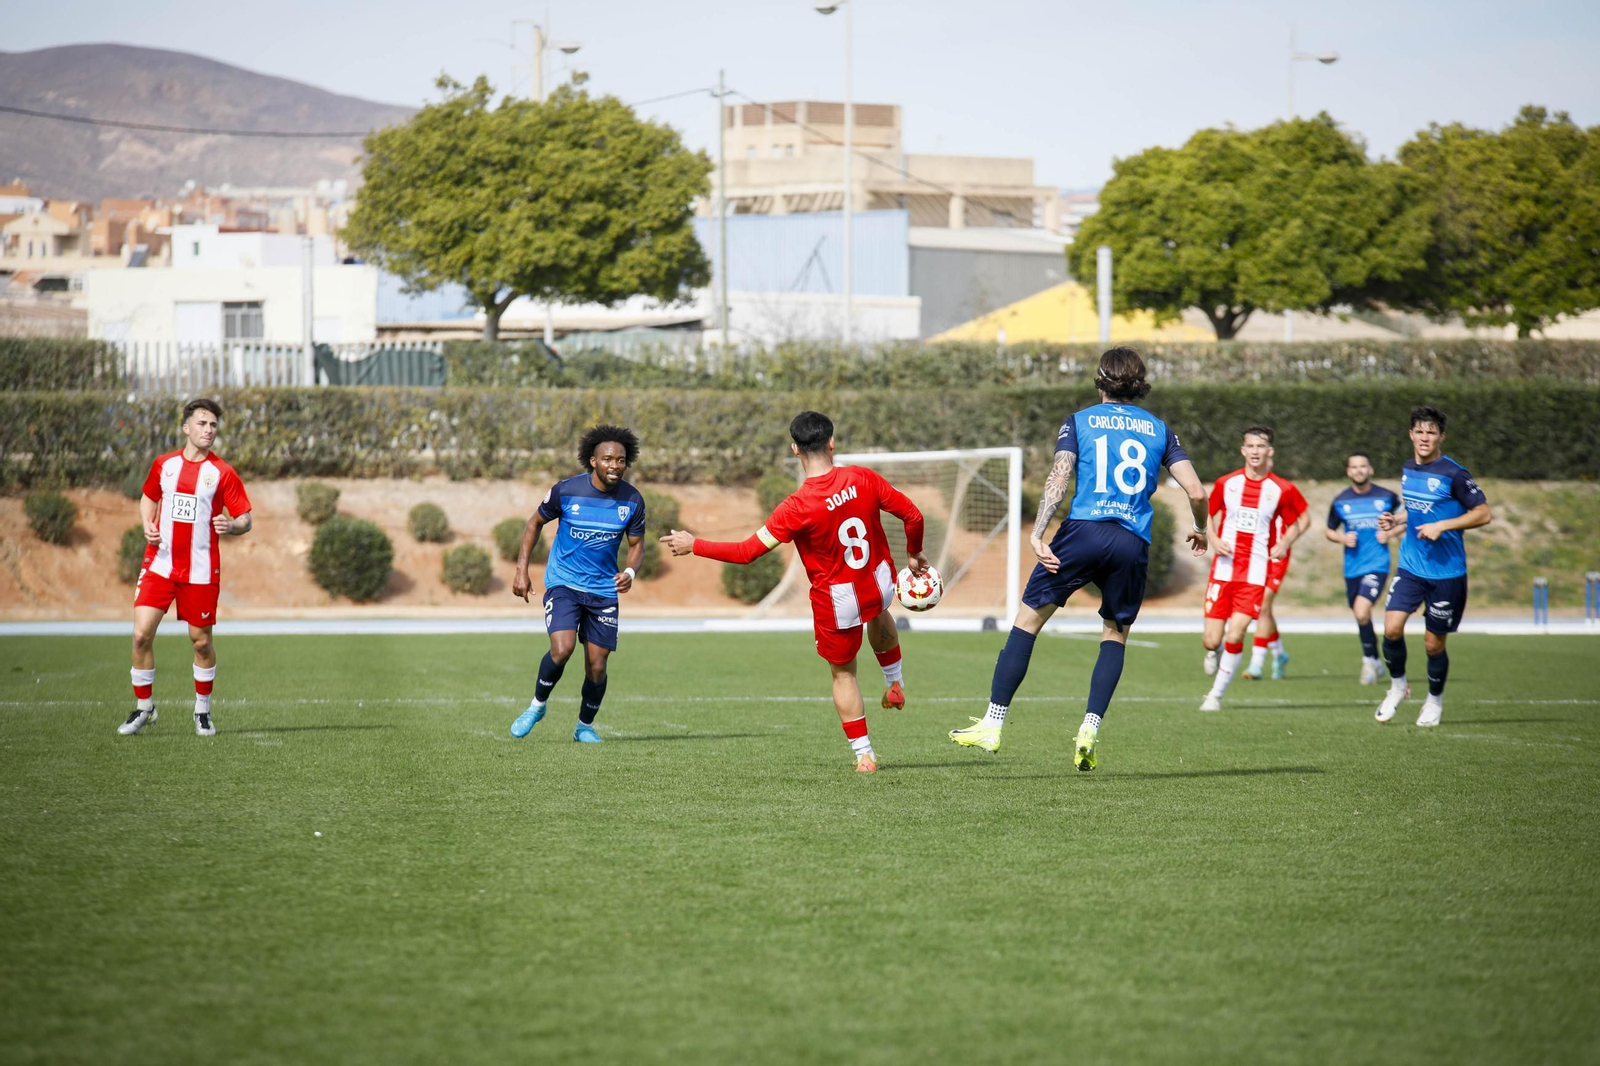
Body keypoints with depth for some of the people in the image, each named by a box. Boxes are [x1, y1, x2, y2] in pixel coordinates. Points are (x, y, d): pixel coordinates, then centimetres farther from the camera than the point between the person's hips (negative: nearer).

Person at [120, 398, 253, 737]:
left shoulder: (223, 473, -3)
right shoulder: (163, 464, 6)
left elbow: (245, 520, -2)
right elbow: (148, 498, 22)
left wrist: (231, 526, -25)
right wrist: (147, 525, 2)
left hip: (201, 569, -2)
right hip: (160, 564, 2)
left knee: (201, 640, 4)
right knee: (142, 633, -8)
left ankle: (202, 710, 23)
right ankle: (143, 707, 8)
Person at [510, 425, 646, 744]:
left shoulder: (632, 500, -4)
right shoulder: (566, 490, -11)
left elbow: (636, 544, 8)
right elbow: (535, 523, 5)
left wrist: (630, 572, -14)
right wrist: (521, 570, -1)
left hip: (604, 591, 2)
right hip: (563, 584, -2)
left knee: (597, 667, 0)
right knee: (562, 648, -23)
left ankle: (585, 726, 25)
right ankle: (538, 704, 4)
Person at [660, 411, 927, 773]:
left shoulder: (798, 507, -26)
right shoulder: (863, 479, -16)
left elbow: (748, 550, -22)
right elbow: (913, 515, -7)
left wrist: (693, 545, -9)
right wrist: (914, 554, 14)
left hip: (836, 600, -4)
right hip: (881, 583, 4)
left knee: (843, 674, 17)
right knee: (879, 615, 41)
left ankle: (864, 754, 20)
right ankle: (895, 685, 50)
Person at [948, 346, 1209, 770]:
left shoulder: (1078, 422, 10)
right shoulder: (1160, 430, 15)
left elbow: (1059, 478, -6)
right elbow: (1196, 492, 8)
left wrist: (1037, 533, -14)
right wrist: (1200, 531, 28)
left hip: (1084, 530, -2)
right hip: (1133, 544, 2)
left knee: (1027, 620, 5)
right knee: (1115, 635, 18)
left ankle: (993, 724, 2)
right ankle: (1089, 731, 3)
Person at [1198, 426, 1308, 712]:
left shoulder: (1282, 490, 0)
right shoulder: (1226, 483, 4)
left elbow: (1295, 524, 14)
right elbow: (1208, 516, 16)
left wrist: (1284, 543, -7)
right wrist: (1214, 539, -3)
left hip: (1255, 574, -1)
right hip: (1224, 569, 1)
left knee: (1235, 635, -15)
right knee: (1212, 641, -4)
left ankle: (1216, 695, 2)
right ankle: (1215, 657, 34)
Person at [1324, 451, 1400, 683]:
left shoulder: (1387, 497, 0)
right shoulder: (1340, 502, 4)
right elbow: (1330, 531, 16)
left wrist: (1390, 533, -5)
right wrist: (1342, 538, -5)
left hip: (1377, 565, -4)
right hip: (1352, 567, 4)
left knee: (1361, 612, -21)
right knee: (1361, 618, 11)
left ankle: (1369, 659, -3)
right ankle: (1376, 663, 29)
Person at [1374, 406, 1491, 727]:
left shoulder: (1453, 474, -14)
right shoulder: (1408, 470, 6)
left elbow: (1483, 514, -12)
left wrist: (1442, 526, -19)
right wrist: (1396, 520, 4)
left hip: (1446, 571, -5)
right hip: (1410, 566, 5)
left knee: (1433, 644, 3)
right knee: (1392, 628, -11)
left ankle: (1435, 700, 28)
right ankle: (1397, 686, 13)